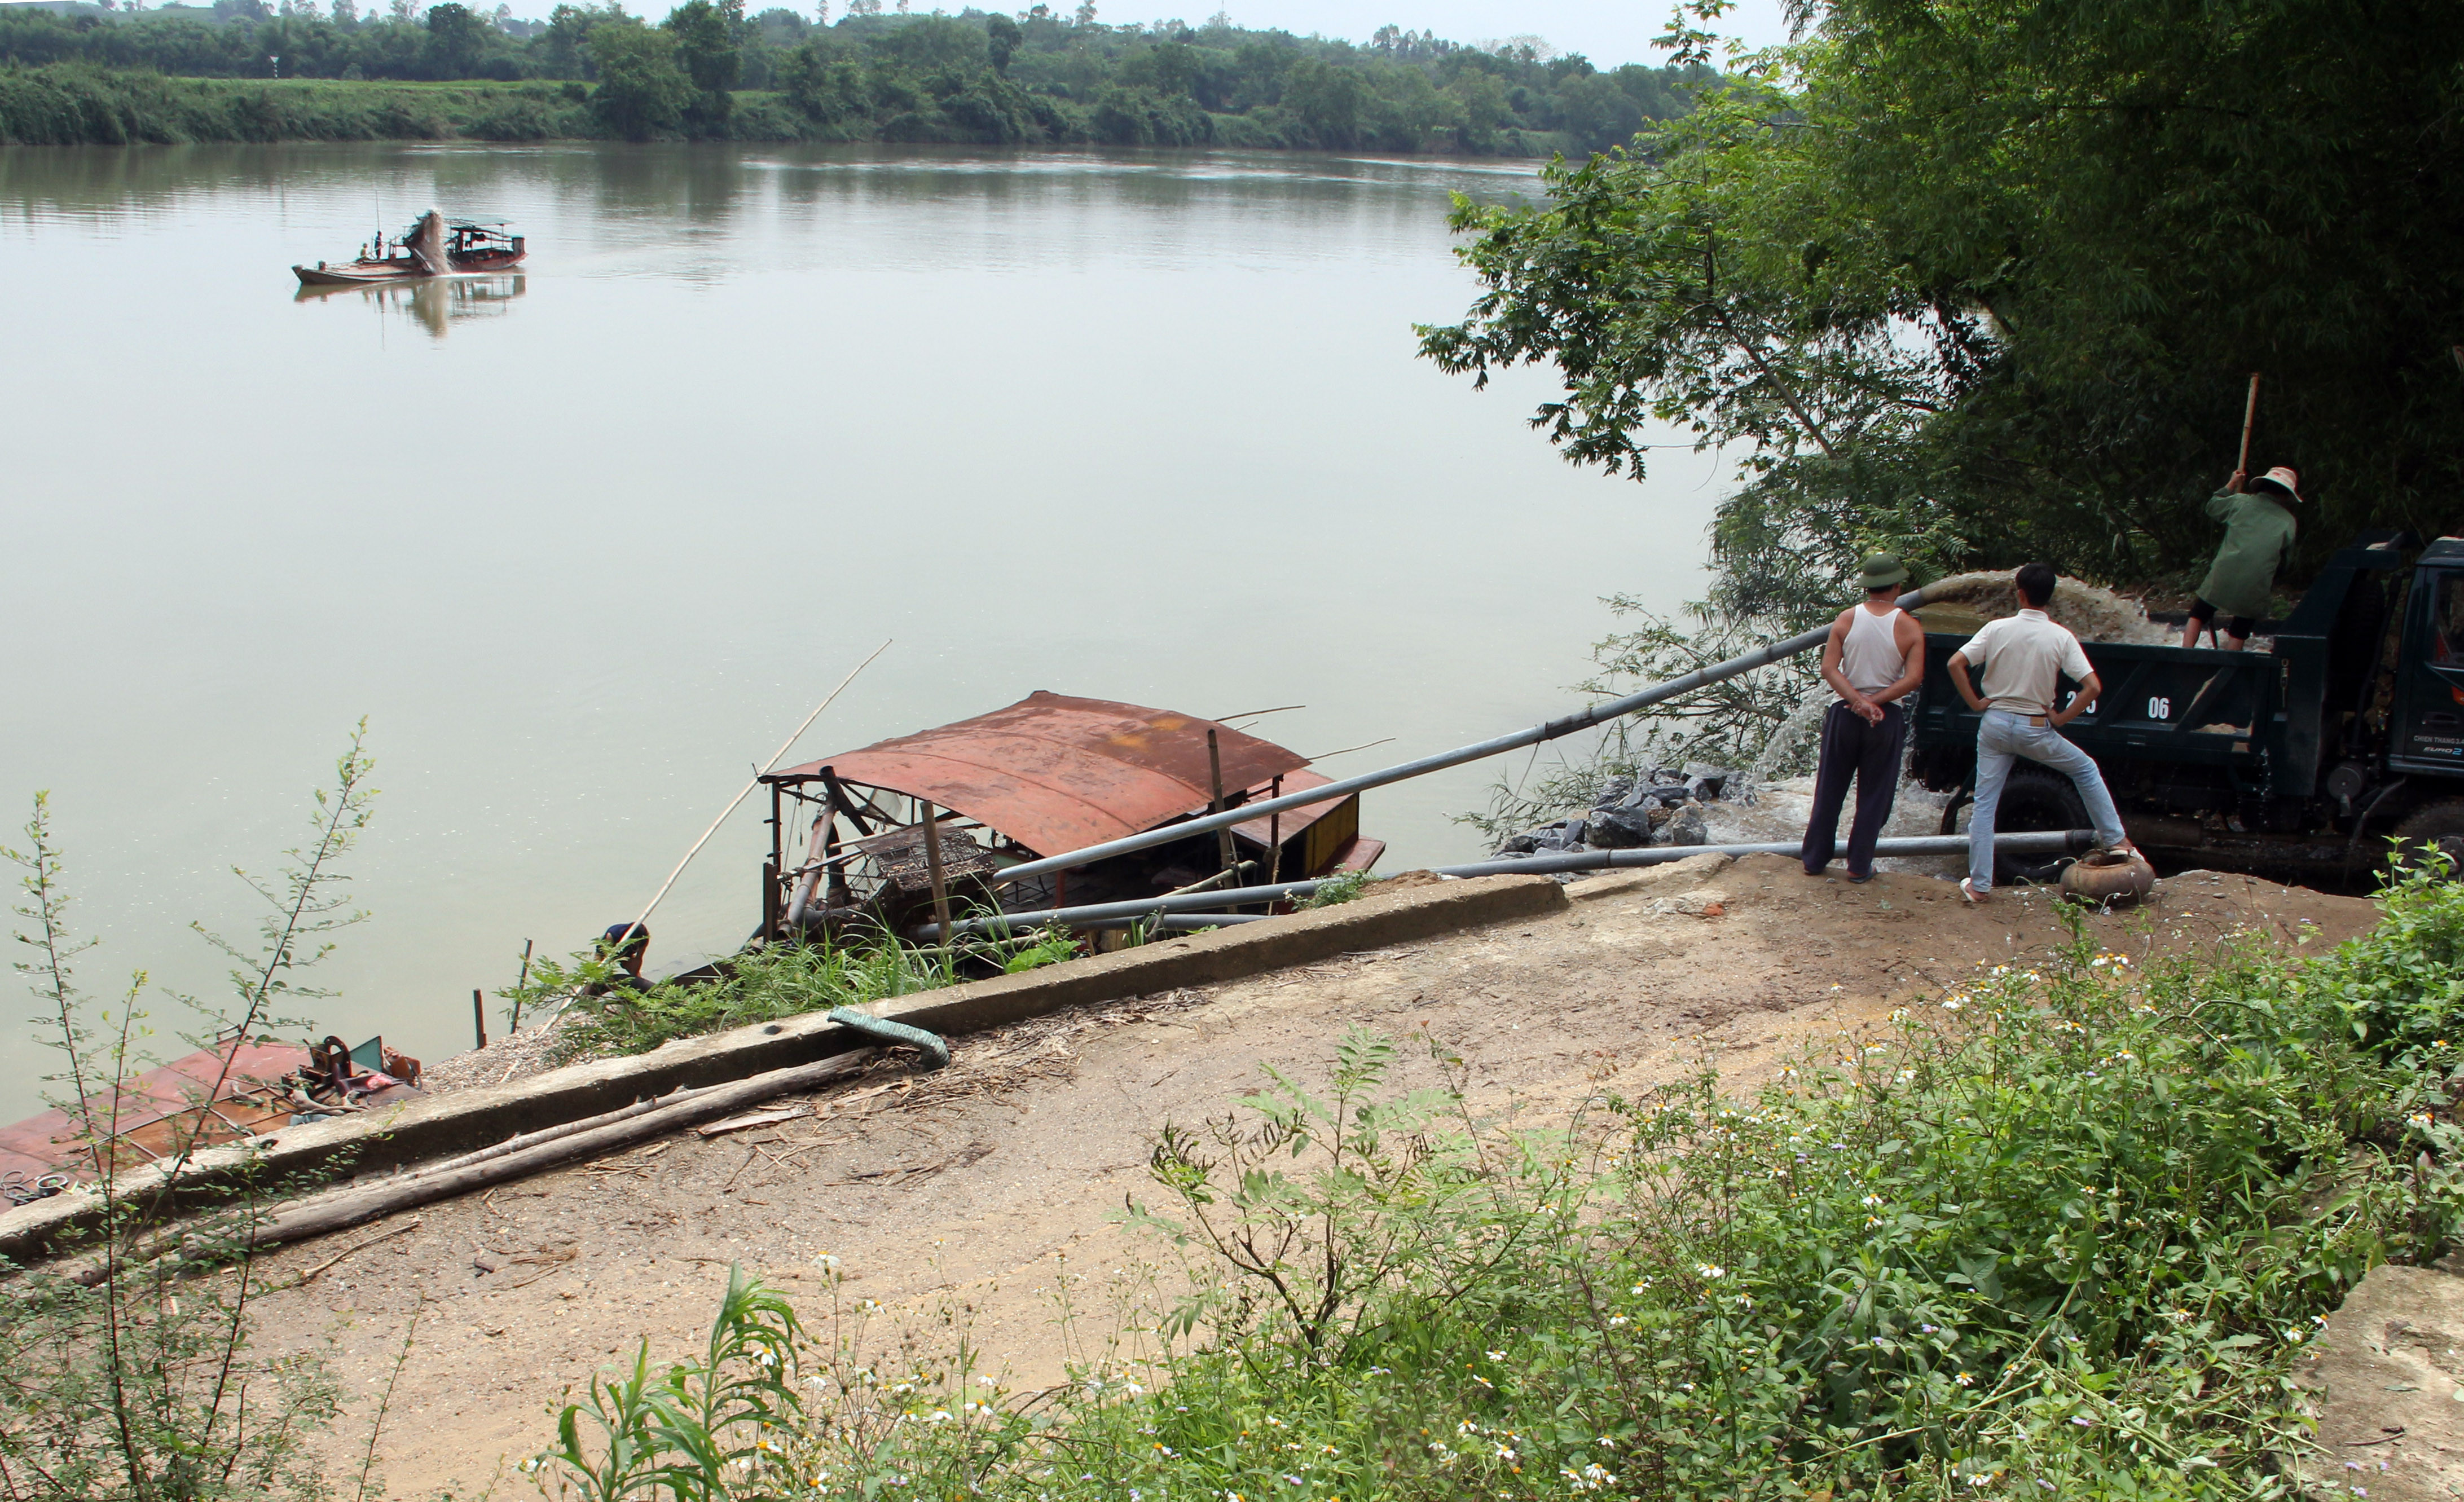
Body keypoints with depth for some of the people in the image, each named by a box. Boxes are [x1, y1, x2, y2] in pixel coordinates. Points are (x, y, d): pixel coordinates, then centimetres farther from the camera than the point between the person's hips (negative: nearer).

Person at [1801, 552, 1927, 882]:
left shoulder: (1846, 619, -4)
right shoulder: (1909, 627, -8)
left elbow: (1829, 669, -11)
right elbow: (1913, 678, -16)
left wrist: (1858, 701, -16)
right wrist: (1874, 702, -15)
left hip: (1845, 715, 2)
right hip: (1886, 719, -1)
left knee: (1829, 791, 12)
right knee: (1874, 795, 9)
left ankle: (1814, 859, 18)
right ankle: (1859, 866, 12)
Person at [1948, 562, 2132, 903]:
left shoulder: (1998, 629, -6)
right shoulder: (2061, 638, -8)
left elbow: (1956, 663, -12)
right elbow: (2093, 687, -14)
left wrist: (1975, 702, -2)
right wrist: (2061, 718, -3)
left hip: (1996, 723, 1)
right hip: (2035, 729, -1)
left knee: (1985, 803, 7)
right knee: (2086, 770, 24)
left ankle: (1978, 884, 6)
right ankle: (2114, 839, 27)